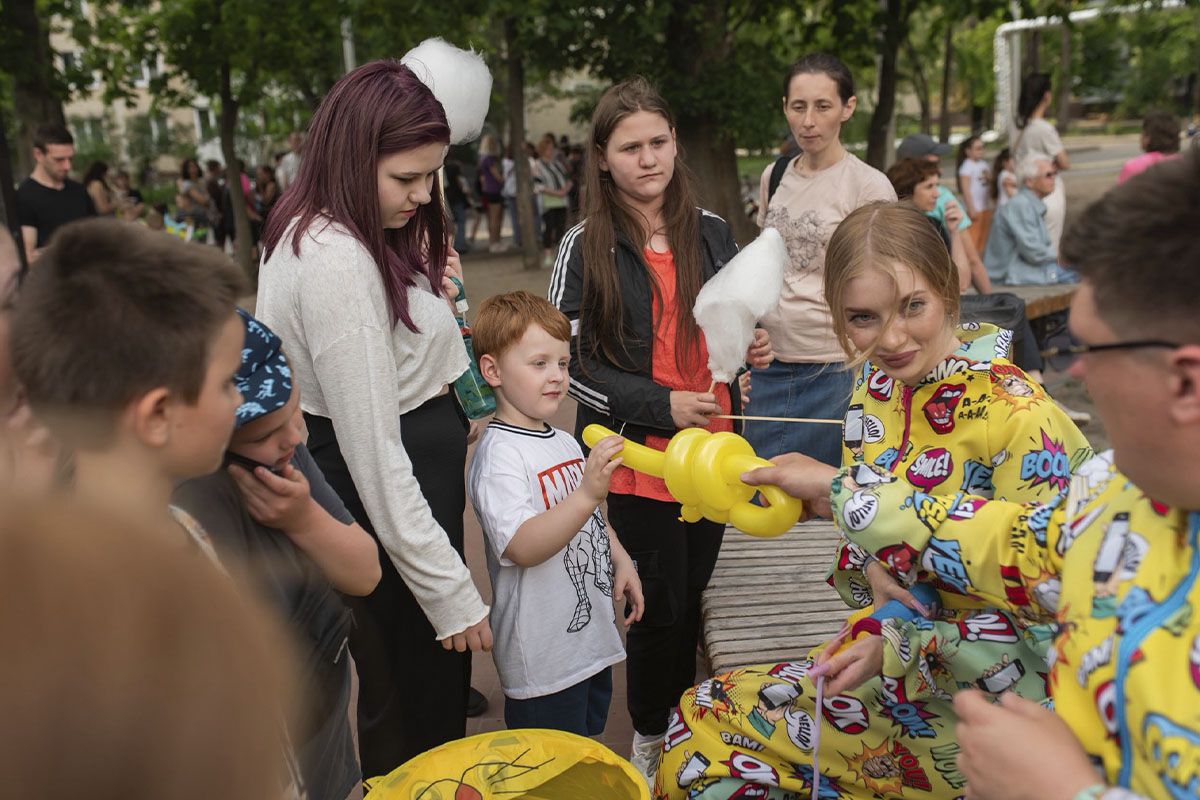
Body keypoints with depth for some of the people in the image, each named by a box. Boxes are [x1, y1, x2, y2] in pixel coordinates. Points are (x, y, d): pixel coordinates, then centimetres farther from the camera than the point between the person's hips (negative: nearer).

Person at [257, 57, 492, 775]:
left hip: (415, 474, 10)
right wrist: (451, 593, -22)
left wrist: (435, 299, 2)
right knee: (417, 713, 7)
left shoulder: (360, 238, 8)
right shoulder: (333, 259, -24)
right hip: (379, 502, -10)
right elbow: (372, 448, -26)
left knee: (434, 683, 24)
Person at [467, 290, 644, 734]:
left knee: (587, 746, 23)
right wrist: (587, 494, -40)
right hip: (543, 660, -8)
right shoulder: (498, 453, -19)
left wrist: (621, 562, 9)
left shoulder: (565, 442, 9)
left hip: (592, 639, 8)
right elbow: (523, 547, -31)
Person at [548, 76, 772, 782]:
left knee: (695, 591, 17)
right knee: (661, 602, 5)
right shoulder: (585, 247, -8)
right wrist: (661, 405, -19)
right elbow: (570, 363, -9)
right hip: (638, 455, -4)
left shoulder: (712, 231, 5)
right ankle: (651, 733, 31)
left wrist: (754, 347, -4)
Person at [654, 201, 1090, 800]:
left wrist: (900, 649, -23)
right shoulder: (876, 379, -1)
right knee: (699, 722, 1)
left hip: (973, 695, -6)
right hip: (887, 643, 7)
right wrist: (870, 562, -10)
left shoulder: (1017, 417, -24)